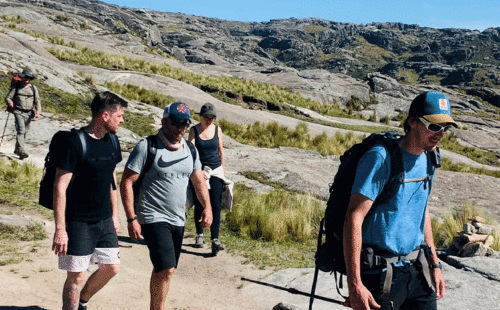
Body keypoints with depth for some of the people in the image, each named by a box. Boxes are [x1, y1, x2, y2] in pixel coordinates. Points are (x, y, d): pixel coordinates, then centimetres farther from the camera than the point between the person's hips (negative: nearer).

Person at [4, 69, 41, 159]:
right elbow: (8, 97, 5)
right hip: (18, 112, -3)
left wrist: (38, 111, -9)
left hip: (29, 113, 3)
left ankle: (17, 149, 27)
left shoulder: (33, 88, 9)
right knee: (21, 130, -17)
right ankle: (21, 150, -25)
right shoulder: (16, 87, 3)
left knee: (25, 131, 10)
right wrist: (10, 102, -19)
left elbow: (37, 101, 7)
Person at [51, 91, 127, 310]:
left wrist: (114, 215, 17)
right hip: (78, 223, -7)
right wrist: (60, 229, -19)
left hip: (104, 221, 7)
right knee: (77, 275, 1)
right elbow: (59, 187, -17)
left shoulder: (111, 141, 6)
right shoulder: (76, 143, -17)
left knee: (111, 267, 12)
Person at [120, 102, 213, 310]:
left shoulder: (190, 150, 8)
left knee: (164, 269, 14)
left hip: (178, 220, 6)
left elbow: (199, 182, 14)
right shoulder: (147, 146, -10)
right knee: (165, 269, -16)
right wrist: (131, 219, -16)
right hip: (153, 219, -6)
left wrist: (207, 206, -4)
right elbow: (126, 183, -11)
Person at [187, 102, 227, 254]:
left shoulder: (217, 130, 5)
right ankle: (199, 235, 28)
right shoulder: (194, 130, -2)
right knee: (199, 206, 7)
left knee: (216, 205, -9)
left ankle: (215, 240, -11)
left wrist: (223, 169, 16)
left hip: (216, 170, 1)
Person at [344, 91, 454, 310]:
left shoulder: (428, 160, 7)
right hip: (379, 274, -7)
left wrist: (434, 264, 19)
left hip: (416, 269, 7)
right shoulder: (381, 158, -18)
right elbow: (354, 217, -22)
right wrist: (354, 284, -25)